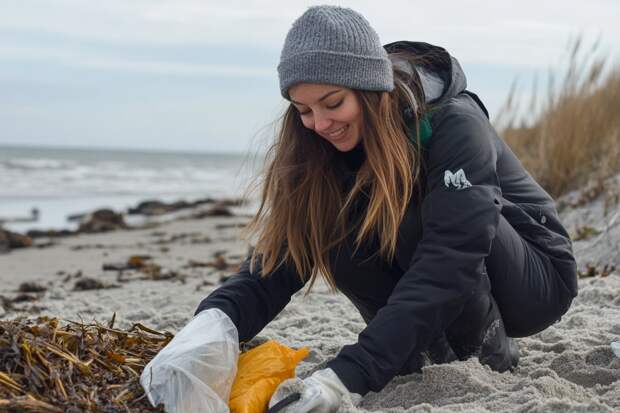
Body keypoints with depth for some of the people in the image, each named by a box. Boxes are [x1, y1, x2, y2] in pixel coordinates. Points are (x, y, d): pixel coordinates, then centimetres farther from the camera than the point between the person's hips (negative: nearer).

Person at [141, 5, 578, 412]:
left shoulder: (454, 125, -28)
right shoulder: (323, 151, -12)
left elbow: (448, 263, -39)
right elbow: (276, 263, -18)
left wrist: (350, 374, -48)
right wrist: (216, 320, -41)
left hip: (535, 280, -4)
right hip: (453, 304, 5)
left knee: (407, 212, -32)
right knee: (337, 234, -23)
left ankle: (489, 350, -12)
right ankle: (432, 348, -7)